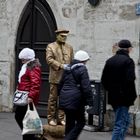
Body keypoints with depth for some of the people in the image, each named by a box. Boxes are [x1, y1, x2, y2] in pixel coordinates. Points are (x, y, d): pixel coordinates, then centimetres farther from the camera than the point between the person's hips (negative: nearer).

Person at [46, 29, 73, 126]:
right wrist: (61, 65, -19)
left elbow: (72, 62, 16)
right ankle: (51, 118, 8)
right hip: (55, 77, -3)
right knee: (53, 98, 1)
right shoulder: (51, 46, 4)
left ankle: (61, 118, 10)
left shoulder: (69, 48, 17)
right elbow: (49, 59, -9)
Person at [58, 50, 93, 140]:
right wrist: (90, 101, -12)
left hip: (64, 98, 8)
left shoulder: (68, 68, 14)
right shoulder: (82, 69, -10)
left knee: (70, 122, 16)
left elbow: (61, 84, 22)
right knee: (81, 121, 1)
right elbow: (86, 87, -14)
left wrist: (60, 95, 29)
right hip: (75, 99, -8)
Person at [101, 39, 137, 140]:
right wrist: (132, 96, -9)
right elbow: (130, 80, -21)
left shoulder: (110, 61, 8)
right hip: (124, 98, -7)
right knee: (120, 124, -3)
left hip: (113, 97, 7)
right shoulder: (128, 61, -13)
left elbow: (103, 80, 9)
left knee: (126, 120, 22)